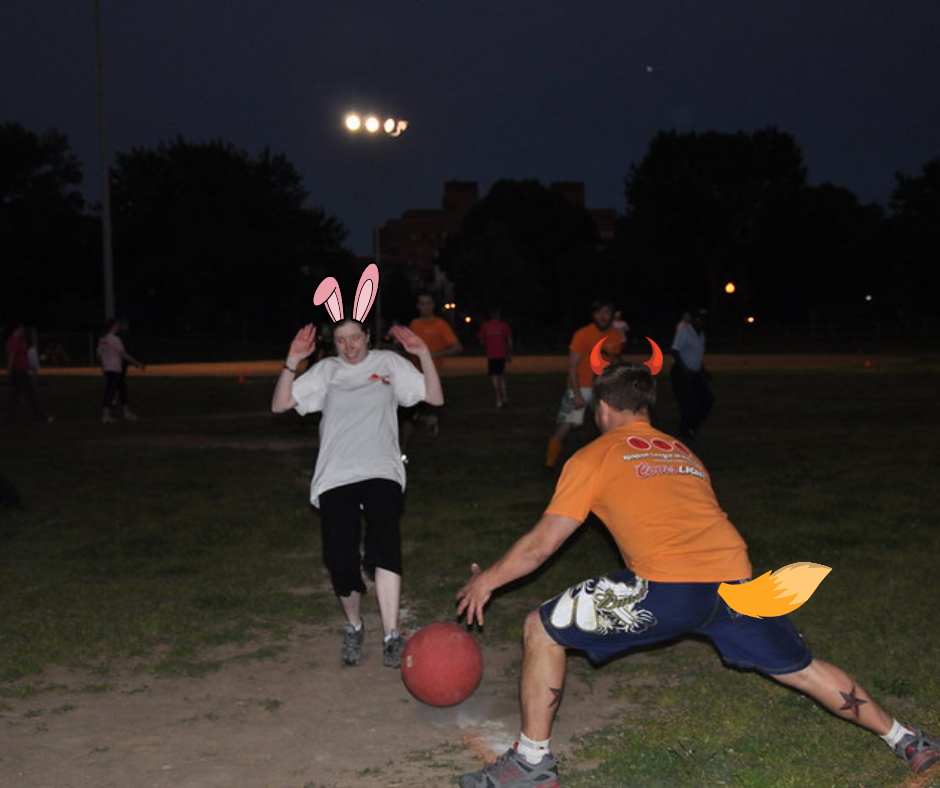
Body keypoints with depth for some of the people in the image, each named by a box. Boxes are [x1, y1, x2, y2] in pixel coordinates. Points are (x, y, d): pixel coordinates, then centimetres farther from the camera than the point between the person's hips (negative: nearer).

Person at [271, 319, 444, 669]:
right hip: (335, 479, 1)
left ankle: (391, 636, -22)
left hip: (381, 473, -1)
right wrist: (292, 361, -4)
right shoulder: (325, 370, 15)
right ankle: (353, 627, 21)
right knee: (340, 561, -8)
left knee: (384, 545, -26)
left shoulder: (389, 362, 14)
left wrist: (424, 354, -4)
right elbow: (280, 404, 8)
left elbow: (435, 398, 8)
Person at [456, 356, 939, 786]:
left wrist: (486, 581, 25)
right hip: (735, 577, 6)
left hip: (668, 589, -6)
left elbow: (540, 545, 11)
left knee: (542, 629, 9)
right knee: (801, 669, 27)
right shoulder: (685, 453, 28)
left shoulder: (594, 457, 11)